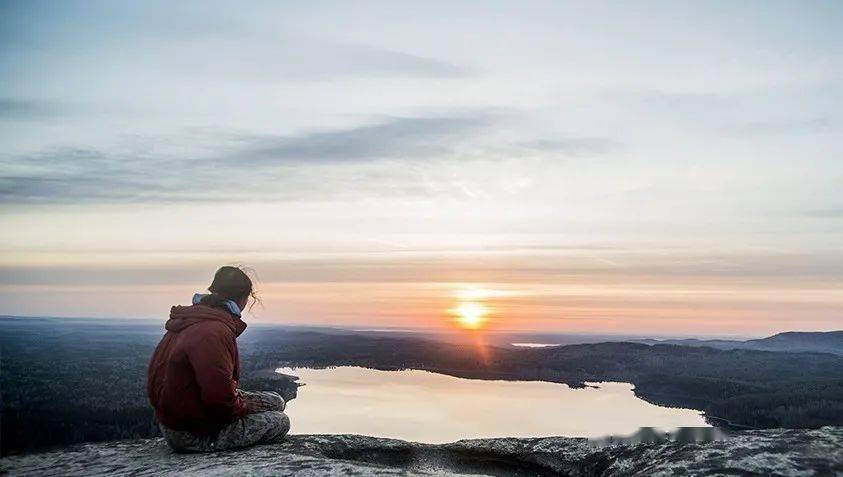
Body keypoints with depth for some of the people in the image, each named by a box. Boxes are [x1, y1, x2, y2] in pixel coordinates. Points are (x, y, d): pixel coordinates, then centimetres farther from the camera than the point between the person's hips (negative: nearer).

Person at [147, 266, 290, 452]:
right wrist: (243, 407, -12)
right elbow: (219, 397, -32)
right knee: (280, 422, -4)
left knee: (275, 401, 11)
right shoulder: (214, 333, -29)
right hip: (189, 436, -10)